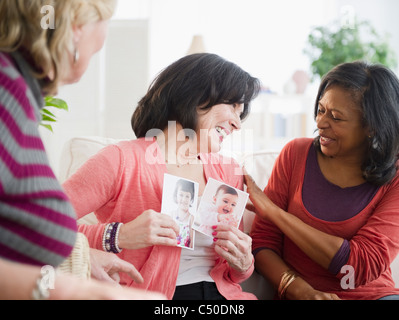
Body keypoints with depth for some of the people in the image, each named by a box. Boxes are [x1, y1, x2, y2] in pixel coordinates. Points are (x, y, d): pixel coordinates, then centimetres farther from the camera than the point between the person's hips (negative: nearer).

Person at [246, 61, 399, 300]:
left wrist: (272, 209, -14)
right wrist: (301, 291, -17)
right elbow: (263, 241, 2)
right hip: (299, 295, 1)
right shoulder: (297, 153, 3)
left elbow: (363, 266, -14)